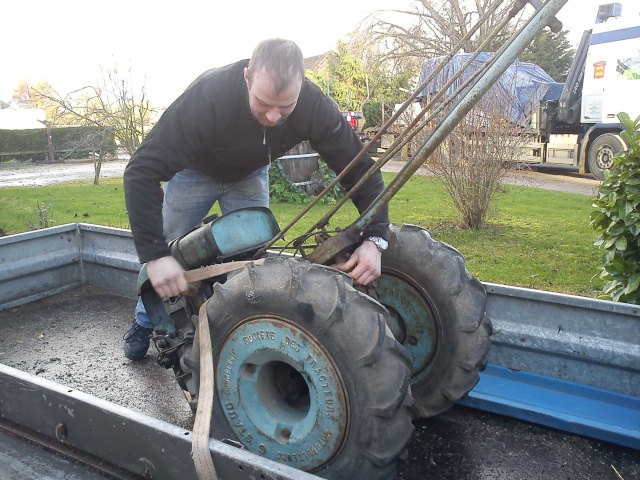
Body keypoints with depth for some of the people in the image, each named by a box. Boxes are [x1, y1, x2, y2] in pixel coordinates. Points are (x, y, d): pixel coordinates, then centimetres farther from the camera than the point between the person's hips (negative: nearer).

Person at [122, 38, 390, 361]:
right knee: (171, 253, 8)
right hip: (195, 169, -2)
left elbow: (361, 168, -27)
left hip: (250, 174, 2)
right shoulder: (207, 97, -43)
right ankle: (144, 324, 33)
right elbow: (142, 172, -42)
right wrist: (154, 254, -50)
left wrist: (375, 238, -42)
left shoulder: (314, 106, -35)